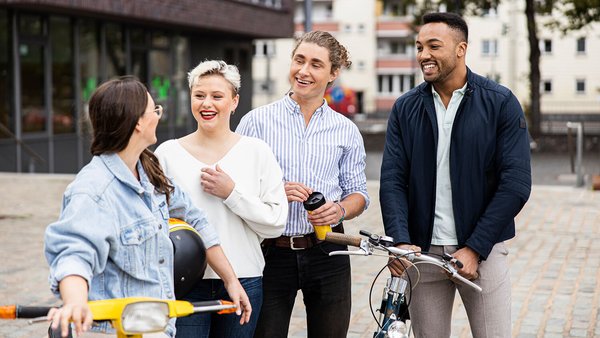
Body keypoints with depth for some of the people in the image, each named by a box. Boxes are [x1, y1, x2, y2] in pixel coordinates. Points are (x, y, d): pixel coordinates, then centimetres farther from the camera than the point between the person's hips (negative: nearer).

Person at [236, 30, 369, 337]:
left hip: (326, 252, 2)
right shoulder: (256, 121, 1)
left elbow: (357, 192, 10)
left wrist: (340, 210, -11)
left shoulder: (346, 131, 8)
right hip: (271, 252, -2)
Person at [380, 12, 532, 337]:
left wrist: (474, 248, -13)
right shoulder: (405, 108, 5)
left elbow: (516, 183, -8)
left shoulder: (501, 103, -3)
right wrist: (401, 241, -16)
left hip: (482, 249, -2)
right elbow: (392, 180, -1)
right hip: (422, 250, 2)